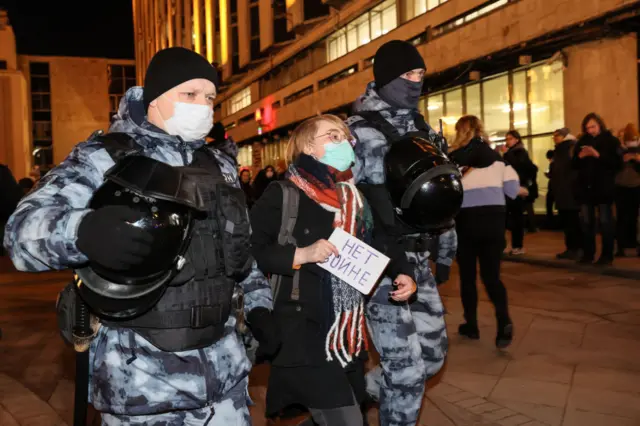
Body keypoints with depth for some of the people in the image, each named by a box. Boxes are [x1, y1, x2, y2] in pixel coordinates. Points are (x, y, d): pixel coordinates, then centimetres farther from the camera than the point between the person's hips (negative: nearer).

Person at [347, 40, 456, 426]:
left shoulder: (425, 132, 13)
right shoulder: (359, 131, -10)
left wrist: (445, 252, 19)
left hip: (418, 260, 8)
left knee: (432, 353, 15)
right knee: (407, 366, -2)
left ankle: (362, 393, 36)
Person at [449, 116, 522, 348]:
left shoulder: (453, 158, -2)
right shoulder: (496, 156, 9)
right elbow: (512, 187, 11)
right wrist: (521, 191, 30)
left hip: (465, 219, -3)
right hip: (494, 218, 3)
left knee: (467, 275, 11)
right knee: (491, 275, 7)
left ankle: (471, 326, 18)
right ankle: (504, 321, -13)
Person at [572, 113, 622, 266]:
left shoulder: (611, 141, 0)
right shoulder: (582, 142, 12)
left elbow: (618, 163, -9)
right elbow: (574, 164, 12)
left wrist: (598, 155, -19)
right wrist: (580, 156, -9)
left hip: (603, 188, -4)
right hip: (585, 187, 4)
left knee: (605, 222, -1)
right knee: (586, 222, 5)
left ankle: (607, 256, 4)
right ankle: (588, 254, 12)